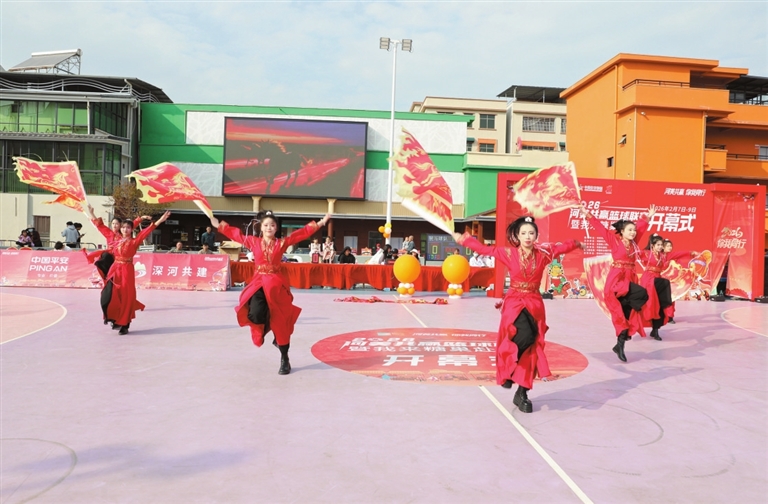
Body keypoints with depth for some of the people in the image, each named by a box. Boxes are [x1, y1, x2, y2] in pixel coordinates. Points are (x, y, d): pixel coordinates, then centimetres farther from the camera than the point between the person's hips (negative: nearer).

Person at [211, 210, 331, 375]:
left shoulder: (282, 242, 3)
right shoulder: (253, 242, 6)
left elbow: (303, 233, 2)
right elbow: (236, 234, 16)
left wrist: (320, 223, -2)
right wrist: (219, 225, 21)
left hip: (277, 283, -1)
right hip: (259, 282, 1)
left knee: (280, 320, 0)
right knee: (256, 314, -23)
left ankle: (284, 359, 10)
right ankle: (265, 326, 17)